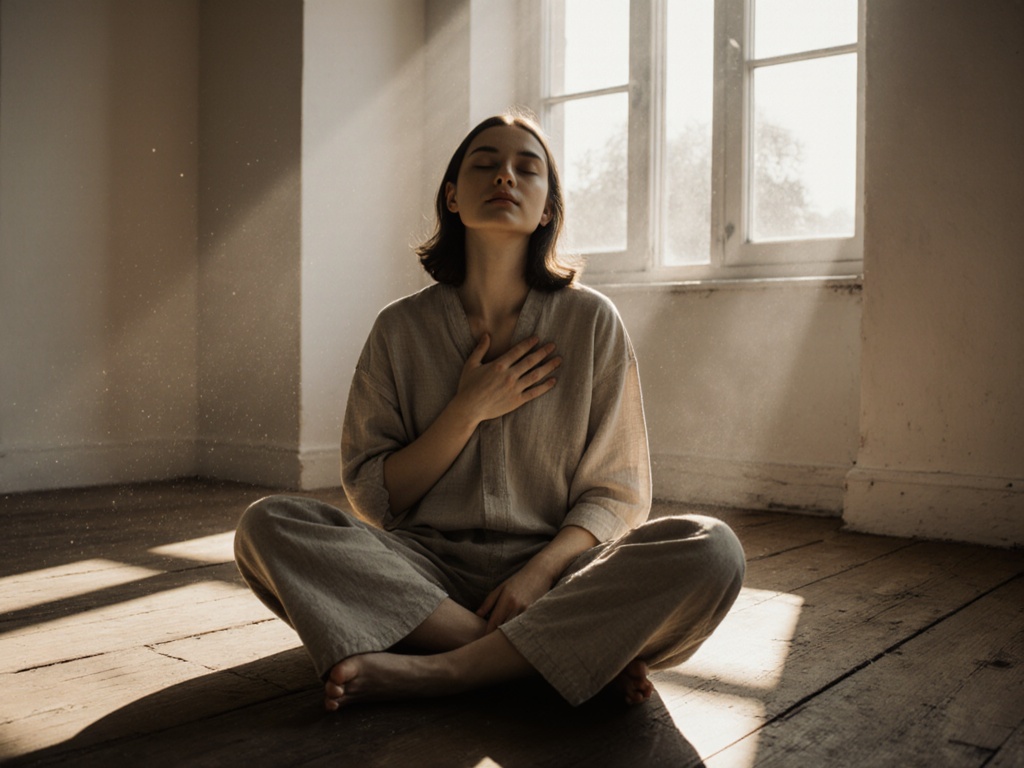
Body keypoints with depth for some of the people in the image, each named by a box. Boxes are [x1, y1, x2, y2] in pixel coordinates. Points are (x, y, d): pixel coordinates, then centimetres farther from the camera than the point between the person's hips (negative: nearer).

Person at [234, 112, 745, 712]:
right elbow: (372, 499, 1)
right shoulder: (402, 329, 3)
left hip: (556, 566, -1)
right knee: (268, 525, -24)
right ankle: (575, 653, -23)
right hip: (426, 569, 1)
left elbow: (616, 490, 1)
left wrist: (540, 571, -17)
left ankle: (429, 672, -25)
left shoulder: (592, 321, 1)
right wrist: (470, 411, -12)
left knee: (711, 550, -27)